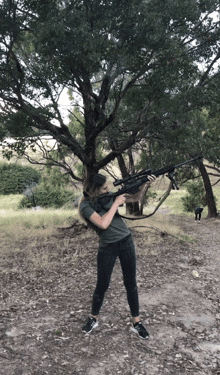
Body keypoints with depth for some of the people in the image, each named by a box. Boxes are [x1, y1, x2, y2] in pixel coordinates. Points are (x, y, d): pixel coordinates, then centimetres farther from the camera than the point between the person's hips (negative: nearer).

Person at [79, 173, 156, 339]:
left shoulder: (109, 195, -1)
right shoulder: (86, 205, -15)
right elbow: (103, 224, -27)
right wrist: (116, 203, -20)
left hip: (126, 241, 4)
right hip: (108, 248, -4)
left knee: (131, 283, 9)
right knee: (102, 285, 8)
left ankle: (137, 322, 22)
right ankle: (93, 319, 31)